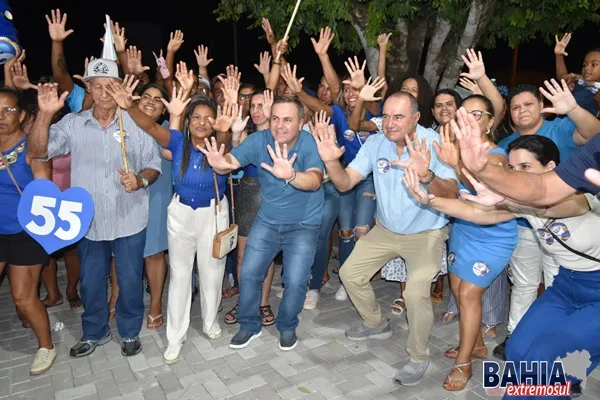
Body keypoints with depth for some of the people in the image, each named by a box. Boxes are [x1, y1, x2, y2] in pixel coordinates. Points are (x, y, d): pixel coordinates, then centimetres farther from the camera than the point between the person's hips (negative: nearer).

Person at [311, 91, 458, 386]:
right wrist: (331, 160, -33)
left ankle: (418, 357, 6)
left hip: (426, 233, -5)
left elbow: (452, 195, -33)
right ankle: (376, 324, 33)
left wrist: (426, 176, -54)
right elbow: (344, 183, -13)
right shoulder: (375, 143, -10)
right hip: (386, 229, 6)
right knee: (350, 273, 6)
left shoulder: (434, 143, -23)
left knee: (415, 292, -23)